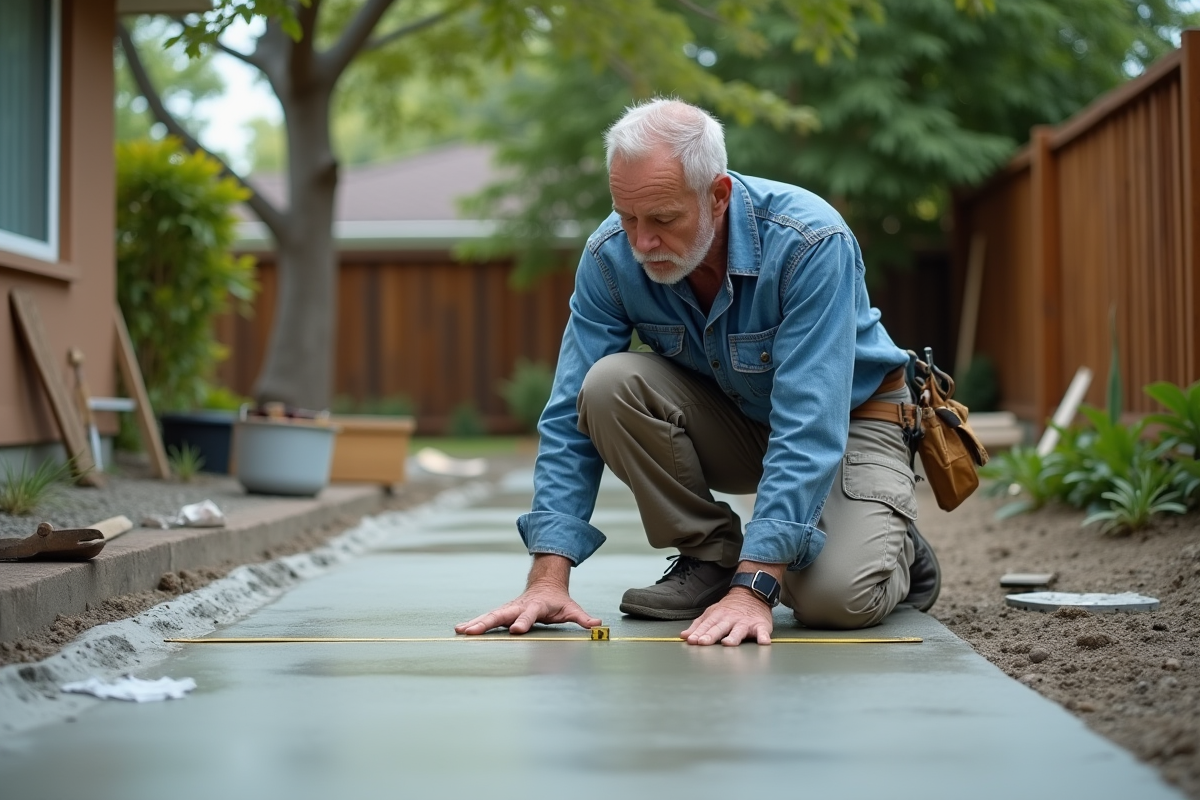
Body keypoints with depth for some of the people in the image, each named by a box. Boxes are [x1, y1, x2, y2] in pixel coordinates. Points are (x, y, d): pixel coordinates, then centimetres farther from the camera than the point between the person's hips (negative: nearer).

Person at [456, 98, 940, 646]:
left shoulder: (810, 243, -33)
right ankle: (710, 556, -5)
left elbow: (808, 428, -37)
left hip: (851, 421, -4)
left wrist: (752, 589, -43)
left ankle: (898, 552, 8)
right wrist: (549, 578, -28)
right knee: (610, 385, -25)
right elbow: (571, 417, -18)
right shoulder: (611, 256, -20)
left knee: (835, 599, -30)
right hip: (734, 424, 4)